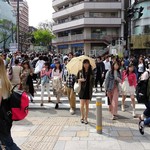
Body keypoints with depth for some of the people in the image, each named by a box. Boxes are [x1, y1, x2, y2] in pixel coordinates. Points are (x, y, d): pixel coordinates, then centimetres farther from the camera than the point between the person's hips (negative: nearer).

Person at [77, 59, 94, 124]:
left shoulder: (91, 73, 4)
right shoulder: (80, 72, 4)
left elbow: (93, 81, 8)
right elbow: (77, 79, 9)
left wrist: (91, 87, -4)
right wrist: (79, 80, -12)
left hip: (88, 90, 1)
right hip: (82, 90, -1)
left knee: (87, 105, 5)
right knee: (82, 104, -7)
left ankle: (86, 119, 14)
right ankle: (82, 117, 14)